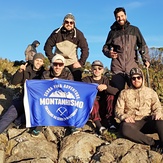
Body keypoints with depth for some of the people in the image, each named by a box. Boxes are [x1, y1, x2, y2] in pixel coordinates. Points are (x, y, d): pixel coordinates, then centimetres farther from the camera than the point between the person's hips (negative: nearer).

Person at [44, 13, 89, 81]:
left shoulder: (78, 34, -5)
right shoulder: (57, 33, -5)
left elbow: (85, 49, -5)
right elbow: (48, 46, 0)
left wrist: (80, 63, -12)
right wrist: (52, 60, -8)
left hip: (73, 62, 0)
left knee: (79, 80, -11)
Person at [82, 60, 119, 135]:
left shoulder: (106, 80, 9)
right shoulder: (86, 80, 7)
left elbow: (117, 91, -10)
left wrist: (106, 87, -28)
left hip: (103, 108, 2)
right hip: (90, 107, -1)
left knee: (110, 95, -19)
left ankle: (107, 122, -25)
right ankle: (99, 126, -46)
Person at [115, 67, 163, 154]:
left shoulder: (151, 92, 16)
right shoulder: (124, 93, 13)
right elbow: (118, 111, 7)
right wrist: (124, 117, -16)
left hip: (148, 122, 1)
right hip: (132, 123, -1)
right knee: (124, 128, -38)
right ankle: (155, 143, -35)